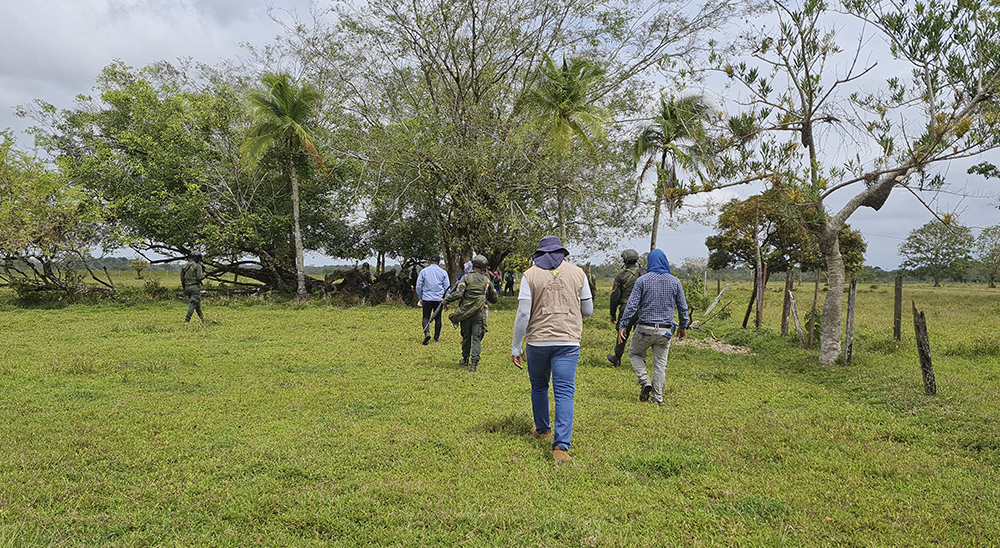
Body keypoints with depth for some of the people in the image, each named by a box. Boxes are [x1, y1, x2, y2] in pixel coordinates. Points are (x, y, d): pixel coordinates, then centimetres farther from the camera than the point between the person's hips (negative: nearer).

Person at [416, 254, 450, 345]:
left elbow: (418, 286, 3)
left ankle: (427, 333, -19)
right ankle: (436, 337, 16)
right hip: (439, 299, 1)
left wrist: (420, 298, 13)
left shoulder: (424, 271, 2)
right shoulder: (443, 272, 3)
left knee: (426, 317, 4)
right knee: (438, 318, 11)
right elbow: (447, 288, 5)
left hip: (427, 299, -1)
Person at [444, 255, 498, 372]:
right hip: (480, 313, 0)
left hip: (466, 313, 0)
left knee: (466, 337, 15)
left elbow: (458, 293, -15)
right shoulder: (487, 280, 4)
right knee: (477, 338, 0)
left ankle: (465, 360, 31)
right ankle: (474, 364, -10)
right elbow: (494, 299, 13)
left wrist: (446, 300, -2)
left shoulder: (466, 277, -3)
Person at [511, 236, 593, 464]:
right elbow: (588, 310, 9)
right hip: (568, 342, 0)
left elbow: (523, 313, -6)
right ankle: (561, 445, -11)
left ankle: (542, 429, 37)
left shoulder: (530, 275, 0)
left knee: (539, 387, 20)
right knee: (564, 392, -2)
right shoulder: (577, 272, 4)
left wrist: (516, 347, 0)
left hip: (537, 341, 0)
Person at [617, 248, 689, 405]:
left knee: (635, 353, 20)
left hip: (645, 328, -2)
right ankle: (657, 398, 10)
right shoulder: (675, 282, 3)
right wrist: (683, 326, 21)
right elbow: (682, 307, 9)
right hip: (665, 330, 2)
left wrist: (623, 325, -4)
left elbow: (632, 304, -9)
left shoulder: (643, 280, -5)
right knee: (660, 364, 9)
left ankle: (645, 383, 3)